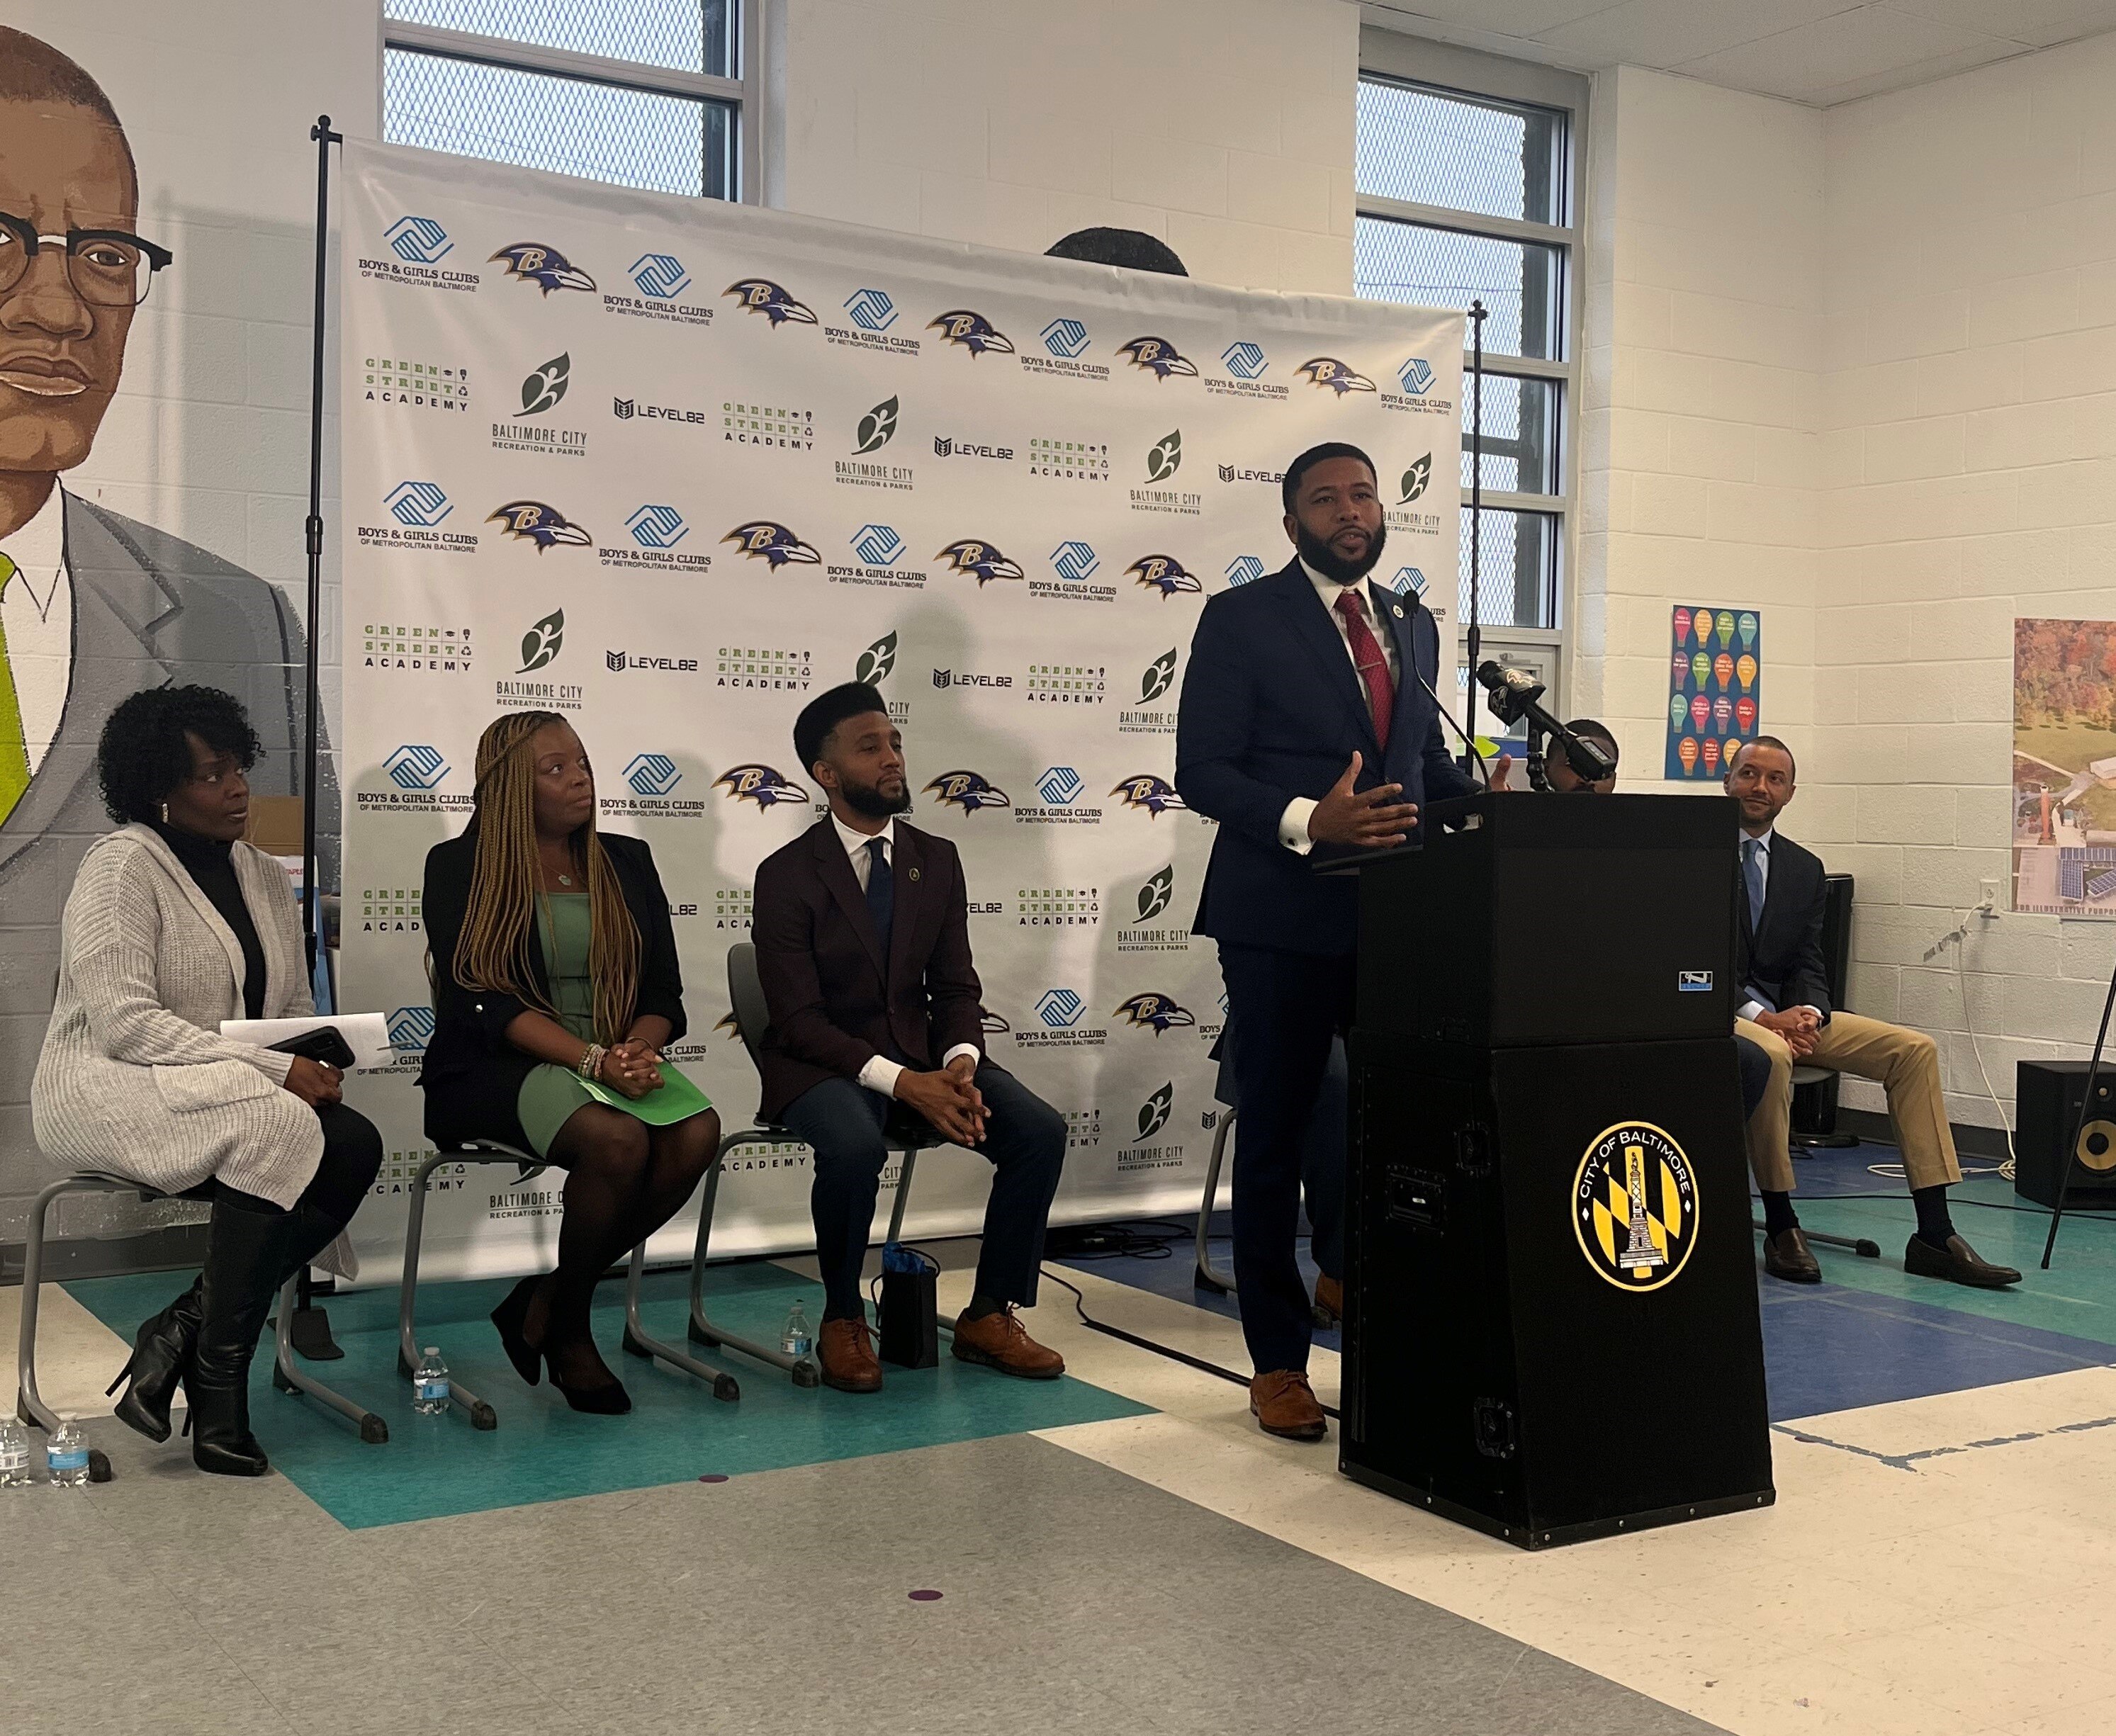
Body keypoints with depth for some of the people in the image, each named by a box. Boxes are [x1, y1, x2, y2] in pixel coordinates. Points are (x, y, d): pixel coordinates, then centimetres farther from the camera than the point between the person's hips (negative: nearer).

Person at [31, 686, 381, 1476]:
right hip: (109, 1091, -7)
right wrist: (273, 1070, -24)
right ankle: (218, 1384, -22)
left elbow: (297, 1010, 17)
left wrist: (315, 1067, -7)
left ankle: (186, 1327, -15)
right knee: (275, 1130, -34)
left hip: (231, 1091, 7)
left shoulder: (266, 879, 15)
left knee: (355, 1145, -22)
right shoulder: (121, 865, -9)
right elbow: (122, 1022, -20)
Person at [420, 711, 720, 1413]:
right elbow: (484, 998, -10)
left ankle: (543, 1303, -9)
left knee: (696, 1133, -27)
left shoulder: (626, 861, 15)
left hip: (618, 1061, 5)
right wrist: (593, 1060, -23)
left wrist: (639, 1050, -14)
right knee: (618, 1139, -34)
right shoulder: (460, 866, 1)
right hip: (495, 1069, -5)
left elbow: (663, 988, 10)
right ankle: (568, 1332, -7)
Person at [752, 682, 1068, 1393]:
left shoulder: (937, 861, 7)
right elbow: (798, 1017, -14)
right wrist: (900, 1082, -26)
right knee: (854, 1145, -38)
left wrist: (959, 1064, -16)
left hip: (923, 1054, 5)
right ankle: (842, 1321, -12)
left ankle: (989, 1315, -3)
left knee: (1041, 1129, -18)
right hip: (821, 1064, -5)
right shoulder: (786, 876, -8)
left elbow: (955, 987, 7)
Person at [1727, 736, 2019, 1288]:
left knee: (1914, 1049, -8)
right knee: (1771, 1055, -39)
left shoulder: (1804, 868, 13)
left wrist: (1807, 1012, -14)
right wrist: (1760, 1016, -21)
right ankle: (1781, 1227, -22)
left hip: (1786, 1013, 7)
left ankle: (1934, 1235, -10)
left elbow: (1808, 964, 10)